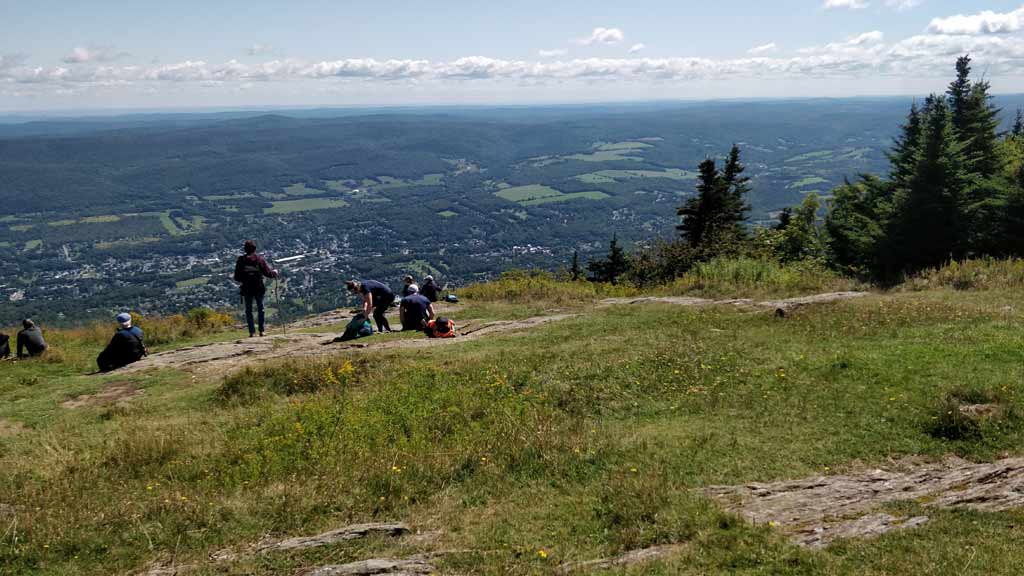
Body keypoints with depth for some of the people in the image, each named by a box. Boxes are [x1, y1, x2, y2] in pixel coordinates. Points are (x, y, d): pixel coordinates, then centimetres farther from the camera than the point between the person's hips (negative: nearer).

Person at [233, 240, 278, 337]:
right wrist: (275, 273, 17)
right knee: (260, 309, 11)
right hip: (259, 288, 0)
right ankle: (262, 330, 7)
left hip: (246, 289, 0)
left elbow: (237, 277, -1)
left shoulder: (241, 260, -2)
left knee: (248, 311, 9)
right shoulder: (260, 259, -4)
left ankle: (252, 332, 3)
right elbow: (267, 273, -4)